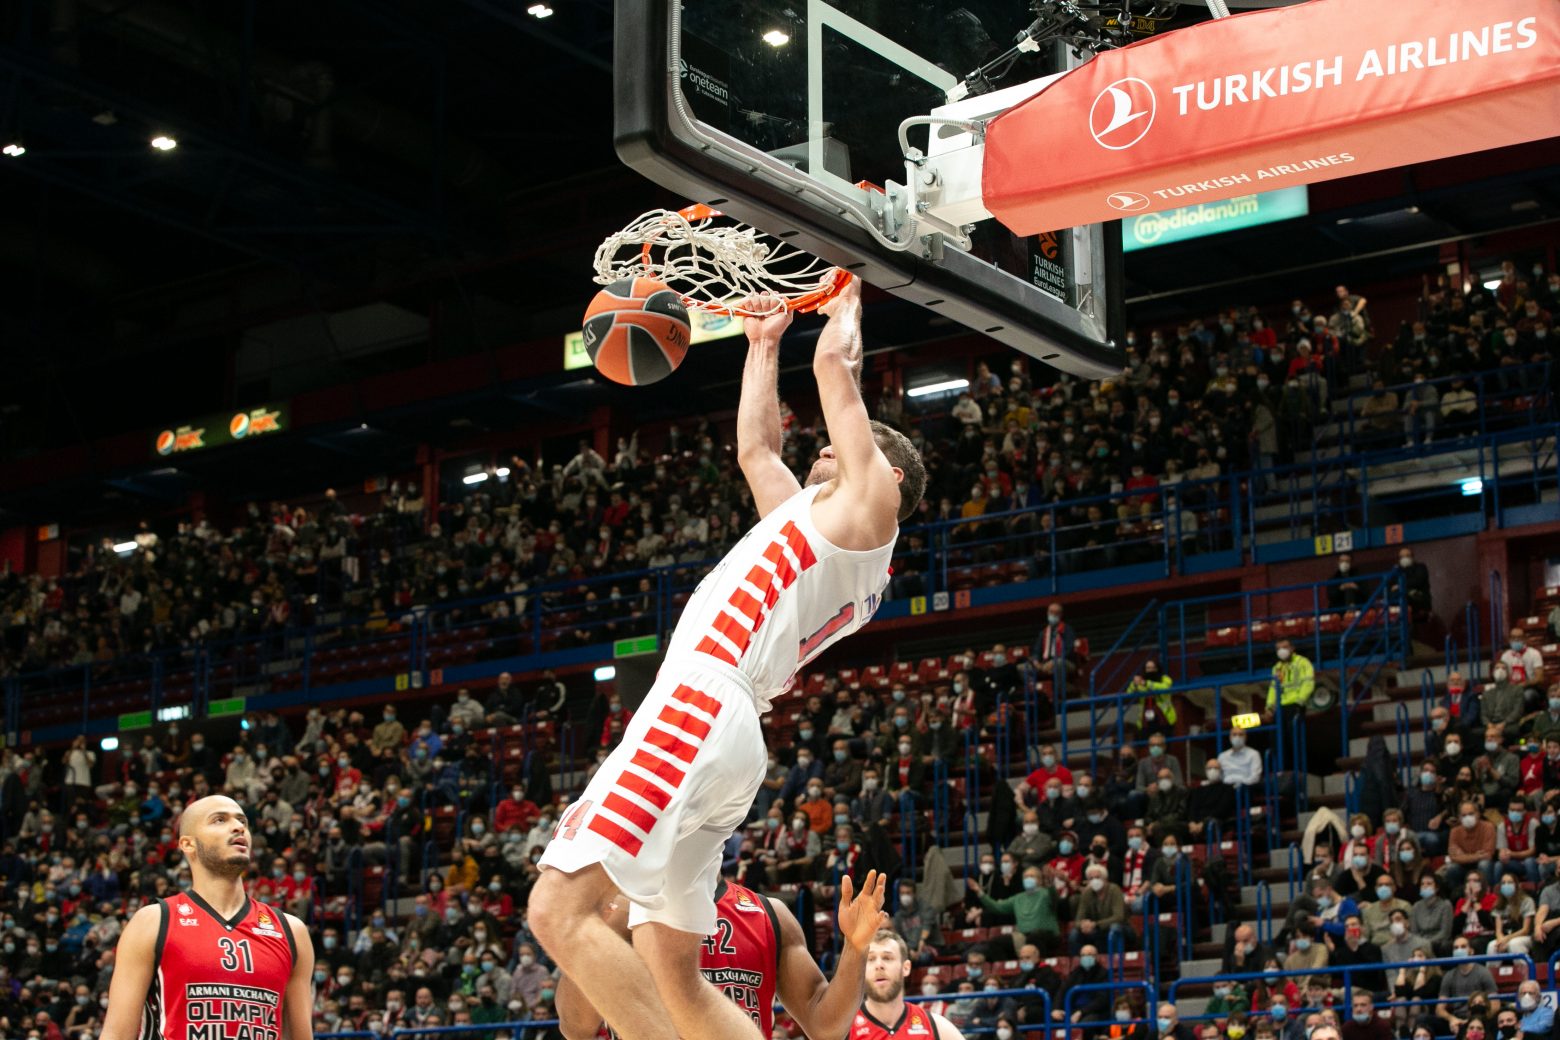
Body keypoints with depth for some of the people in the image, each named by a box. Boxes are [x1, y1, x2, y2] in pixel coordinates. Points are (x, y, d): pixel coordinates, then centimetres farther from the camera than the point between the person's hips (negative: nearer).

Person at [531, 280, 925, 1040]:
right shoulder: (811, 523, 31)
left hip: (698, 710, -10)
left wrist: (845, 306, 30)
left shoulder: (869, 503, 7)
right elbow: (754, 449, 44)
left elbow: (834, 363, 11)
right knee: (672, 974, 8)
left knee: (558, 908, -21)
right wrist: (764, 344, 50)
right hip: (718, 735, 10)